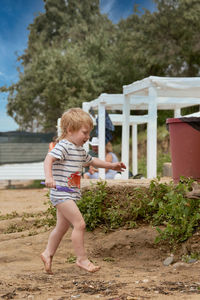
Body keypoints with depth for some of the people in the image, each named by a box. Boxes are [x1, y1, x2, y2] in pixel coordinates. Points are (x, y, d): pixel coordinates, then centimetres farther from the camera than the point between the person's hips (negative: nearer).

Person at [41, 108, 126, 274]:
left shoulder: (80, 150, 16)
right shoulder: (63, 146, -14)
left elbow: (90, 161, 34)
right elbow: (49, 159, -29)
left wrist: (111, 165, 34)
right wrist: (48, 176, -45)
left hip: (71, 195, 10)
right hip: (62, 194, -10)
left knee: (62, 227, 17)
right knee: (79, 224, -13)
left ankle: (48, 254, 30)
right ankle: (82, 259, -6)